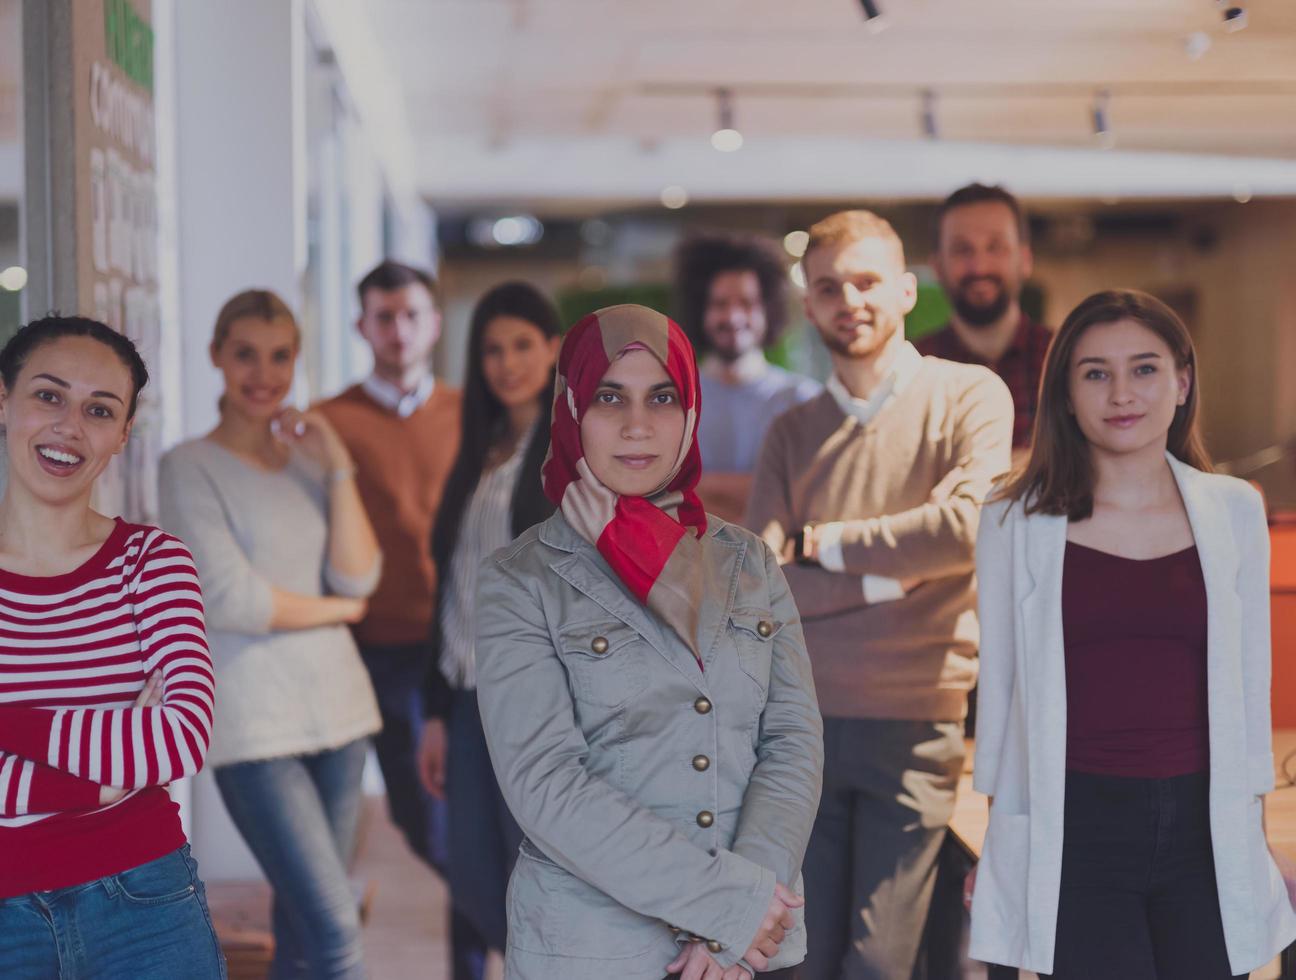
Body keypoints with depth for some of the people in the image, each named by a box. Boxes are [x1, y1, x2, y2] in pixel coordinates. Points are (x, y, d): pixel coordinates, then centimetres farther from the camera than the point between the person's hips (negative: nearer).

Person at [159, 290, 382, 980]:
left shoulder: (309, 462, 14)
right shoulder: (190, 467, -2)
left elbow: (358, 577, 2)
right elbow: (230, 599, -11)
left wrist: (338, 467, -2)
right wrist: (337, 609, 0)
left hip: (337, 711, 6)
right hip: (255, 725, -6)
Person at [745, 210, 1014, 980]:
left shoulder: (969, 396, 1)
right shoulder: (793, 433, 12)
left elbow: (969, 528, -15)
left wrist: (824, 542, -3)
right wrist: (892, 572, -10)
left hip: (915, 723, -3)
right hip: (801, 722, 3)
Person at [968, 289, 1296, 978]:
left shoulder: (1234, 511, 5)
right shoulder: (1017, 521, 0)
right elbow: (999, 689, 5)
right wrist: (992, 848, 6)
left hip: (1203, 827, 2)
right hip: (1075, 828, -2)